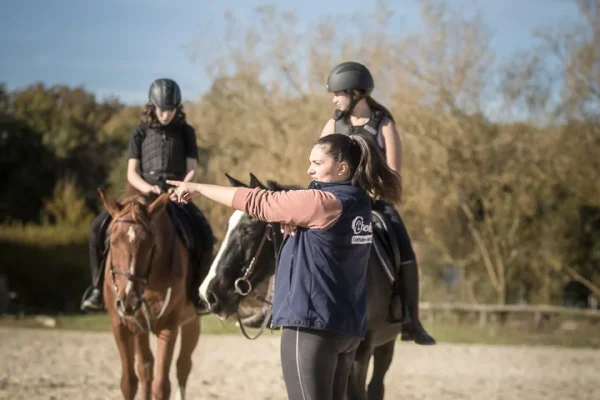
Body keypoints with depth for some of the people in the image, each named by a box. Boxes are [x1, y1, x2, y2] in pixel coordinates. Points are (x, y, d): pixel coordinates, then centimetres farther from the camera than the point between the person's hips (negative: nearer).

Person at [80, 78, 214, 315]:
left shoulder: (186, 132, 10)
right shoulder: (140, 133, 8)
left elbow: (192, 170, 5)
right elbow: (131, 173, 3)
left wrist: (184, 187, -18)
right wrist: (146, 188, -19)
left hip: (176, 196, 0)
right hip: (144, 194, 0)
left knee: (204, 237, -26)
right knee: (100, 226, -22)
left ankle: (194, 291, -3)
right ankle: (98, 287, -8)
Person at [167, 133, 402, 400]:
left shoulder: (322, 203, -15)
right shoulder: (356, 202, 11)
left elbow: (257, 202, -10)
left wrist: (198, 188, -2)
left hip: (311, 322, -9)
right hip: (349, 326, 9)